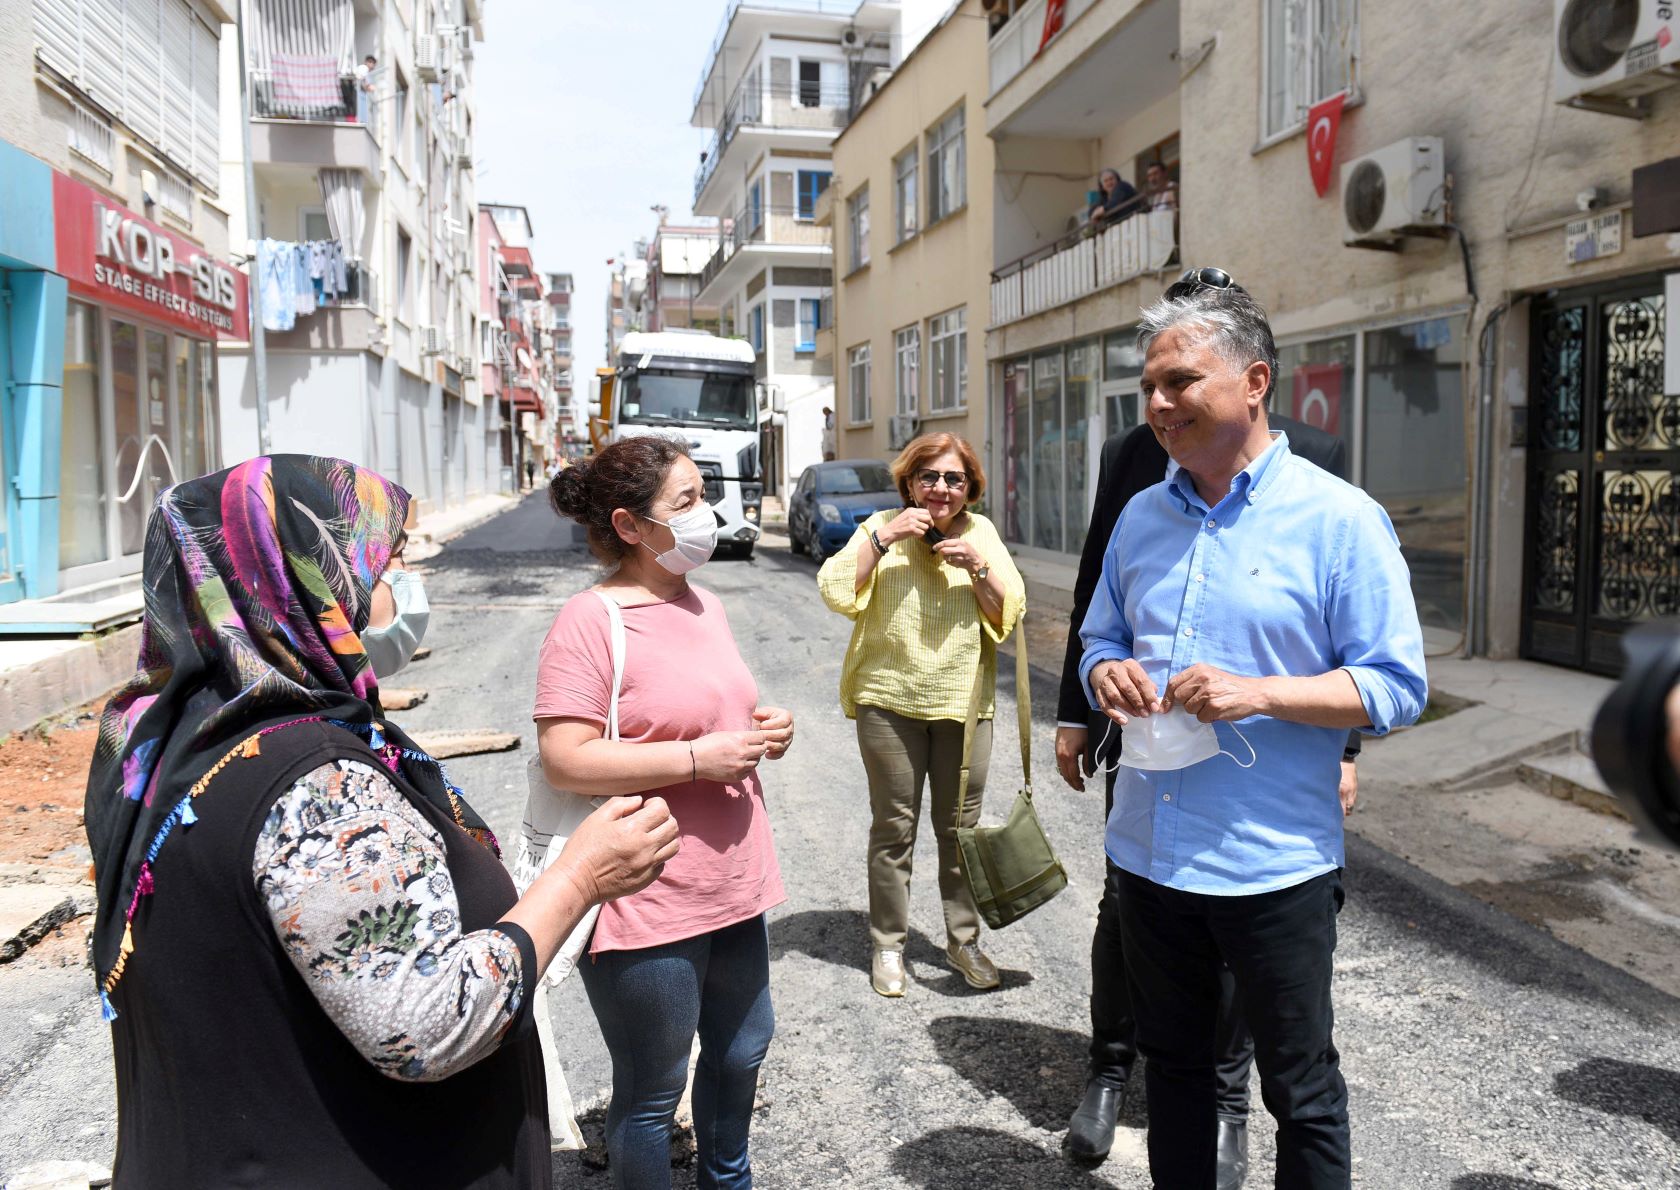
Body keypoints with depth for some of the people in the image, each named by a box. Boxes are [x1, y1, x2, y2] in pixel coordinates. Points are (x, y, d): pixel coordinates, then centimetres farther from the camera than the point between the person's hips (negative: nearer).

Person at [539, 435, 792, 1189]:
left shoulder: (703, 605, 9)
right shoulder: (590, 621, -17)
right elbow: (564, 761, -24)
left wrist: (763, 731, 1)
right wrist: (698, 758, -25)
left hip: (733, 886, 9)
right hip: (646, 902, -8)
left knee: (740, 1052, 26)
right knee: (651, 1093, 10)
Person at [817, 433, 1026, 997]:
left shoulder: (982, 533, 7)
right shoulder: (882, 527, 0)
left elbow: (1010, 614, 2)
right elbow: (835, 590, -12)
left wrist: (977, 567, -14)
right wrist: (884, 537, -18)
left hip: (964, 701, 2)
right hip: (890, 700, -2)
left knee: (961, 825, 9)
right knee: (894, 826, 5)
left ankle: (963, 941, 24)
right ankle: (887, 945, 19)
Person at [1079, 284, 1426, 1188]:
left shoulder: (1340, 519, -9)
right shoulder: (1142, 518, 7)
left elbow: (1396, 686, -10)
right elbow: (1099, 641, 17)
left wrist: (1258, 694, -23)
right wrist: (1106, 674, -6)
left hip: (1273, 864, -5)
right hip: (1150, 850, 5)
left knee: (1301, 1094, 11)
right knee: (1172, 1063, 21)